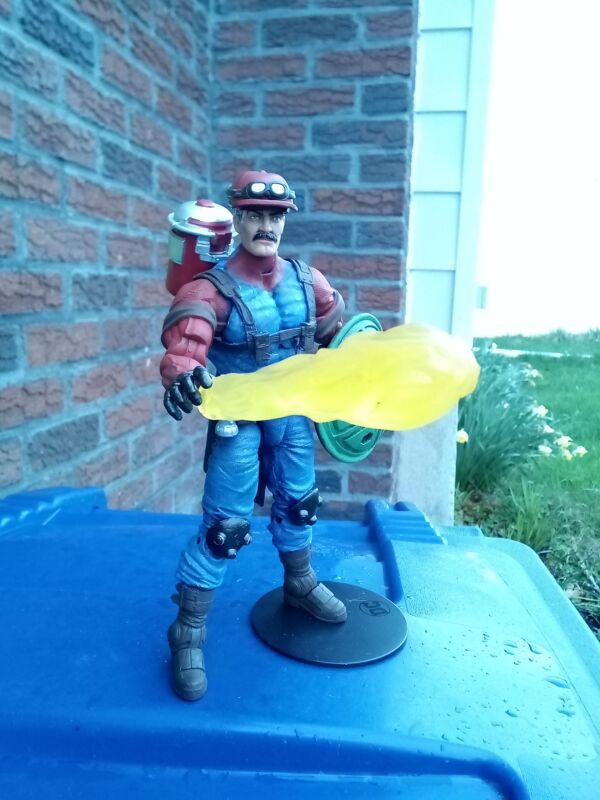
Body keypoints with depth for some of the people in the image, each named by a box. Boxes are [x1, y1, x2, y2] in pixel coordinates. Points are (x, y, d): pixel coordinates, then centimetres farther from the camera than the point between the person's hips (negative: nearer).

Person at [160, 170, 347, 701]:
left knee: (299, 502, 21)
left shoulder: (307, 280, -2)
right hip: (239, 418, -5)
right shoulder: (213, 288, -18)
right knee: (226, 526, -4)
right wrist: (182, 373, -57)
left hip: (293, 413, 6)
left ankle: (300, 585, 48)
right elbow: (185, 340, -36)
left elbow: (338, 333, 11)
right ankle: (188, 633, 16)